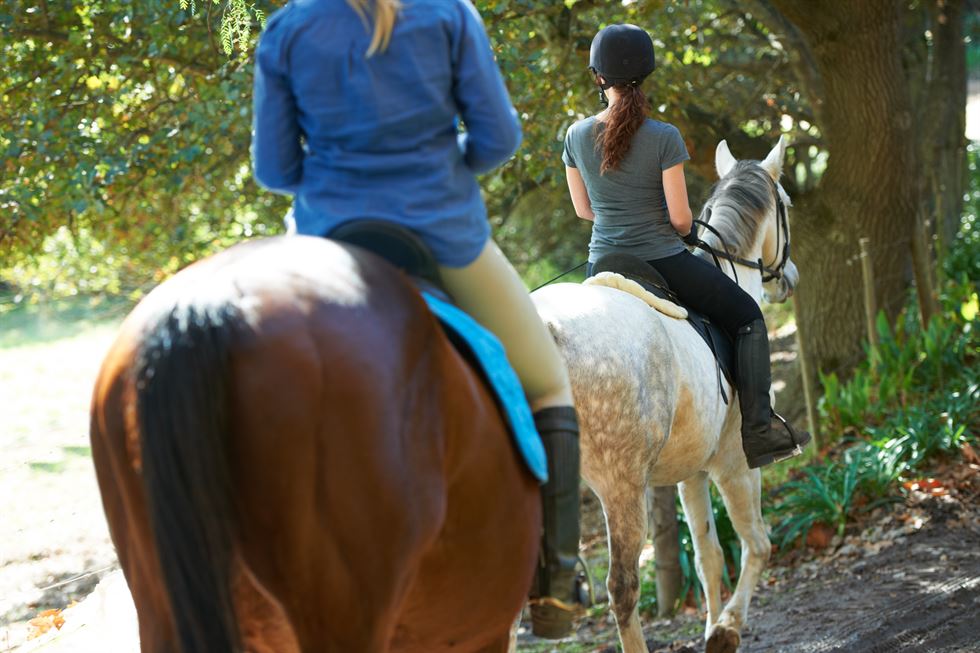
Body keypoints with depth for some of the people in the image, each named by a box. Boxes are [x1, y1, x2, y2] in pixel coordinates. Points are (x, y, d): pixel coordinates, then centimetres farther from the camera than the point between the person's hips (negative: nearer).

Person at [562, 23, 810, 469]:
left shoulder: (577, 136, -3)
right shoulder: (664, 138, -15)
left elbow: (582, 210, 8)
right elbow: (679, 217, -13)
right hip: (663, 262, -4)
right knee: (746, 317, 15)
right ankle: (759, 429, 8)